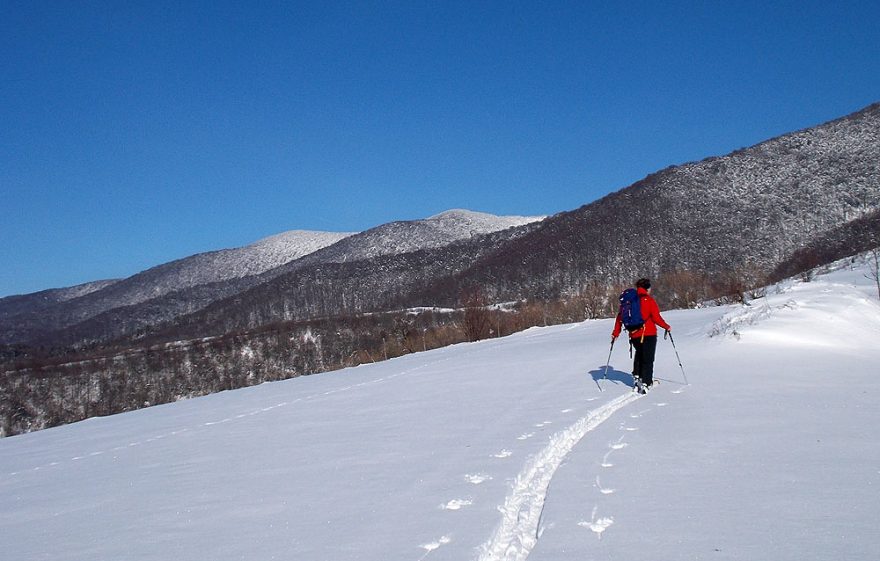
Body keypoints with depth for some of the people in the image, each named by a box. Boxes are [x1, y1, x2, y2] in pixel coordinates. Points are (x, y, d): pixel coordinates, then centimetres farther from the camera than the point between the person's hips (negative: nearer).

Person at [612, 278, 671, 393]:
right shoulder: (649, 300, -10)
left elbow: (620, 316, 6)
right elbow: (656, 318, -12)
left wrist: (616, 332, 12)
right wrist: (667, 327, 4)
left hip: (634, 335, 5)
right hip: (649, 334, -5)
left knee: (639, 354, 28)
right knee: (648, 359, 2)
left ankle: (637, 376, 24)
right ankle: (645, 383, -4)